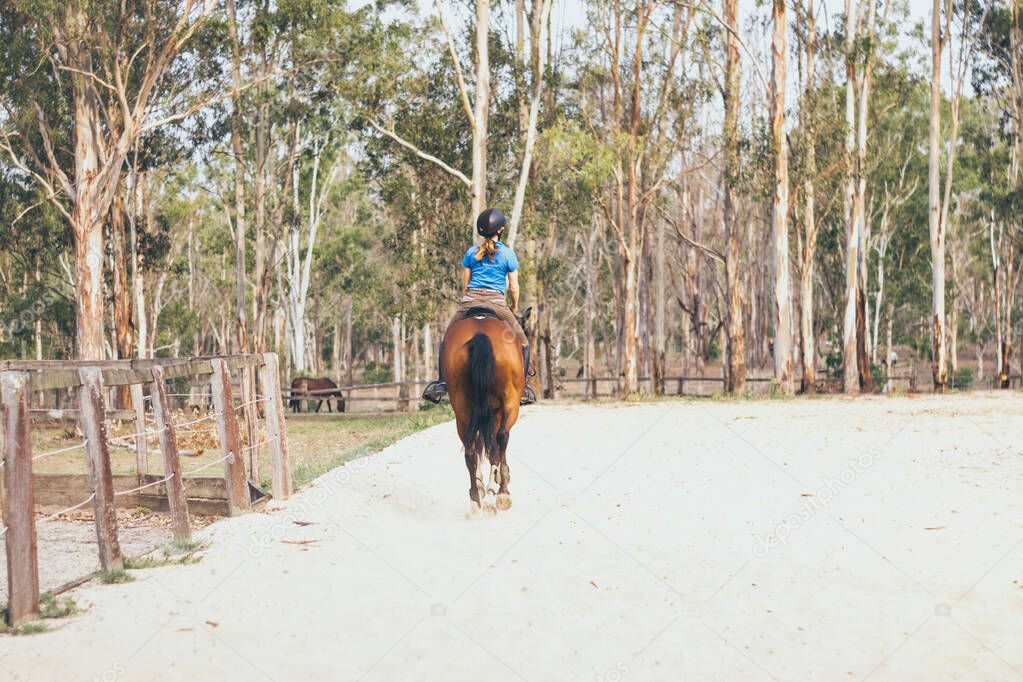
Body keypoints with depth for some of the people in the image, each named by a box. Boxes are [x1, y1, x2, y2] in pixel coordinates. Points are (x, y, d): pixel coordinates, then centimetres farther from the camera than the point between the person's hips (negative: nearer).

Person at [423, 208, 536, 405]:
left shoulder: (471, 252, 9)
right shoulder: (508, 253, 3)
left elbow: (465, 284, 12)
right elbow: (513, 288, 5)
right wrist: (514, 308, 21)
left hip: (471, 300, 2)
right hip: (497, 303, -2)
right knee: (522, 343, 12)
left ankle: (442, 381, 7)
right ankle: (522, 386, 2)